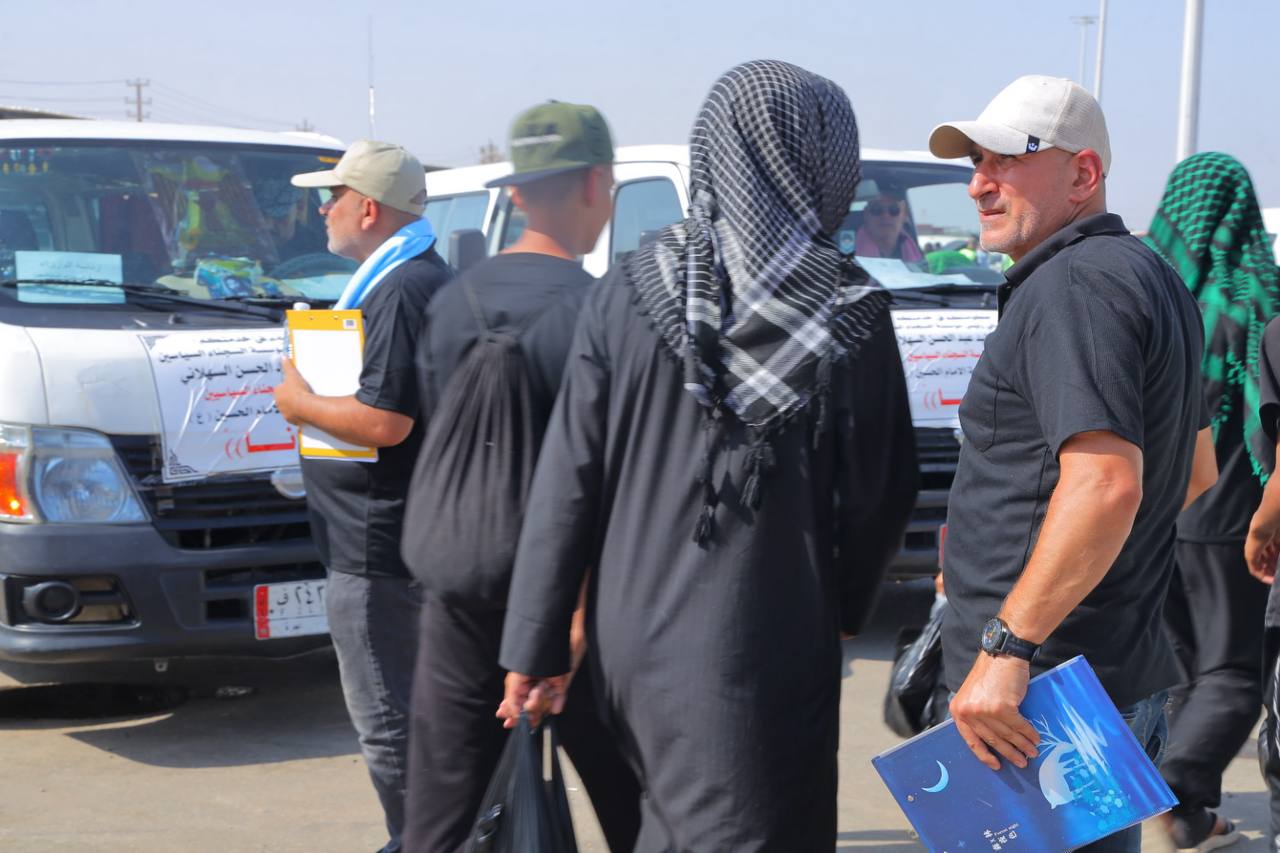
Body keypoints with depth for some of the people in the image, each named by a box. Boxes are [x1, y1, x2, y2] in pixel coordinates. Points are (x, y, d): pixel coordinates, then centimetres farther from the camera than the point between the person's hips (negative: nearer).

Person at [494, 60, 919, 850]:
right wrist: (843, 604, 16)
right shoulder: (852, 311, -9)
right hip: (765, 656, -4)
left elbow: (568, 483, -3)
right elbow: (884, 492, -2)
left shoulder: (629, 293, -3)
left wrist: (535, 646, 3)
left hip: (632, 640, 4)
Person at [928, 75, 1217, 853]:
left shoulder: (1073, 284, -16)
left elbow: (1105, 482, -28)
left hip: (1046, 685, -11)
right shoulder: (1150, 275, 17)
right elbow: (1196, 471, 27)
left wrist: (1006, 647, -28)